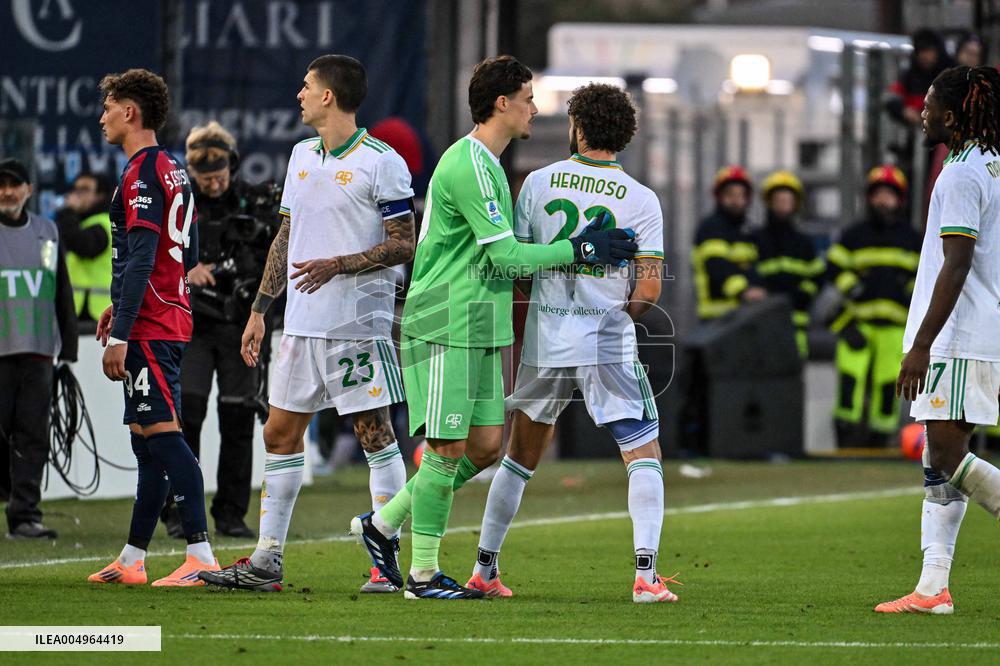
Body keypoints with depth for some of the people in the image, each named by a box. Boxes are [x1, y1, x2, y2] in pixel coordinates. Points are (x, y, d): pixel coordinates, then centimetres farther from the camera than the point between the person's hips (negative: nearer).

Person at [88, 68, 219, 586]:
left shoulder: (141, 175, -14)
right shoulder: (173, 171, 17)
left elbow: (140, 261, -20)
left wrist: (119, 335, -21)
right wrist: (120, 307, 26)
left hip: (149, 328, -10)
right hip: (169, 322, 10)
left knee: (163, 435, -14)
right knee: (147, 439, 13)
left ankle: (200, 556, -20)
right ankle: (131, 560, 18)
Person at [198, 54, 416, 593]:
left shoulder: (381, 163, -9)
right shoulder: (302, 156, 15)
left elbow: (403, 245, -10)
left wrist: (338, 265, -19)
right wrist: (260, 310, 18)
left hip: (359, 325, -8)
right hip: (301, 324, 8)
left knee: (375, 434, -4)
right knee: (280, 433, 7)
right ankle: (266, 561, 12)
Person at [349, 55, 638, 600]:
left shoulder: (486, 164, 17)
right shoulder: (469, 166, -16)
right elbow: (505, 254, -19)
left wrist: (573, 247, 14)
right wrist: (579, 251, -12)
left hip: (480, 330, 10)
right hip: (447, 327, -10)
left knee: (485, 445, 9)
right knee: (448, 448, -5)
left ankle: (382, 524, 19)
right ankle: (423, 573, 3)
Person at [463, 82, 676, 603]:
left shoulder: (539, 183, 2)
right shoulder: (641, 199, -3)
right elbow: (648, 291, -9)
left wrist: (516, 345, 14)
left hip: (544, 340, 3)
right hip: (609, 344, -3)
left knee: (520, 456, 17)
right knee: (644, 455, 3)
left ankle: (484, 568, 20)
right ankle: (645, 573, -11)